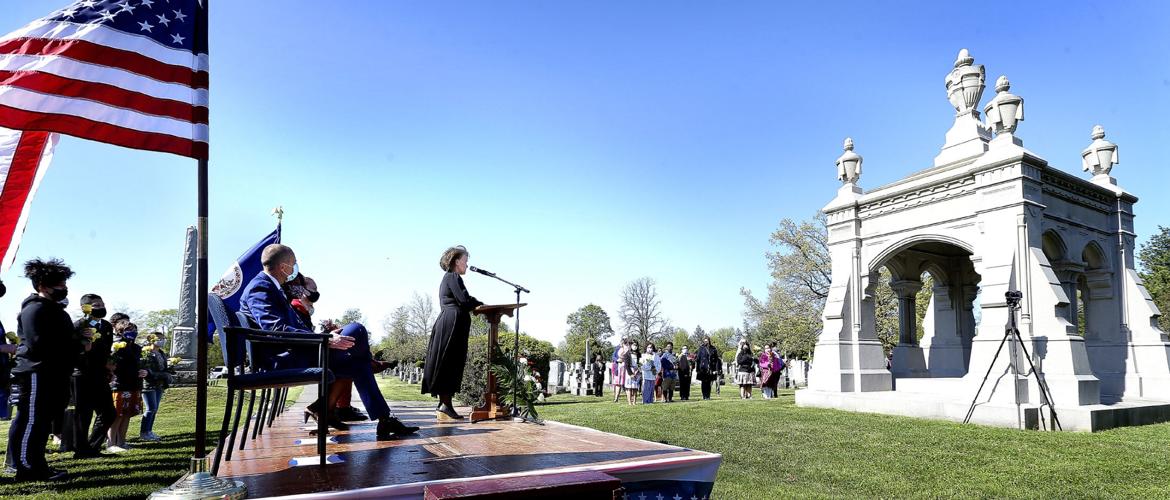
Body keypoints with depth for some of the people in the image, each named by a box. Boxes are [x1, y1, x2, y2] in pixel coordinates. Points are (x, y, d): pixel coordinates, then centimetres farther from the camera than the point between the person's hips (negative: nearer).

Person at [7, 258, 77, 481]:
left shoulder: (55, 309, 19)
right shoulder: (35, 309, -12)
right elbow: (39, 345, -23)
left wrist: (80, 337, 3)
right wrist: (79, 345, -18)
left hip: (53, 374, 10)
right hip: (36, 373, -10)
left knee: (42, 421, 14)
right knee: (30, 421, -4)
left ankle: (36, 465, 21)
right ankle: (26, 468, 1)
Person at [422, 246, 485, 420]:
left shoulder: (448, 278, 24)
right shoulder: (453, 277, -6)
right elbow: (464, 300, -16)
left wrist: (473, 306, 10)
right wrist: (482, 305, -1)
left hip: (447, 325, 10)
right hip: (452, 325, -10)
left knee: (447, 367, 8)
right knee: (450, 365, -10)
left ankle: (443, 406, 10)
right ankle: (446, 406, -11)